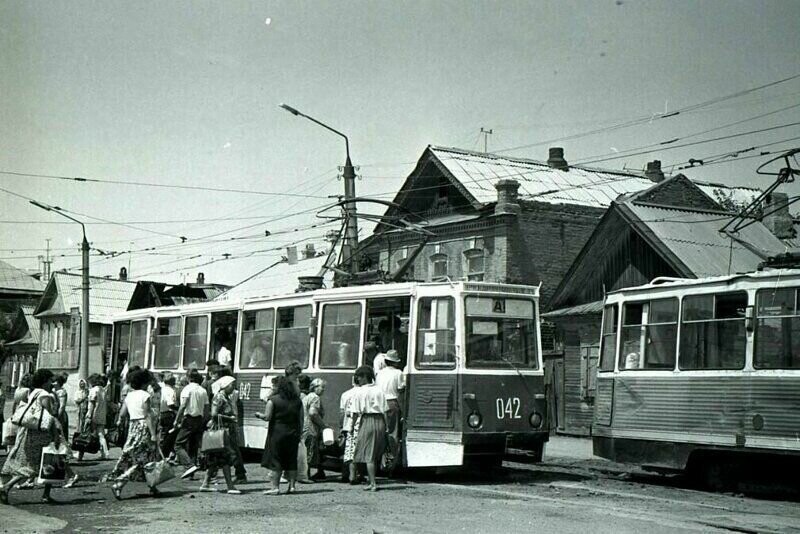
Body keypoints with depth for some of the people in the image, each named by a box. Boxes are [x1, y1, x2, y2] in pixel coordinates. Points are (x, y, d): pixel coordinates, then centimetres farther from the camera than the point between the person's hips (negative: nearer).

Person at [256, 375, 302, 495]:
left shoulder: (273, 400, -8)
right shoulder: (297, 400, 8)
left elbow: (267, 417, -12)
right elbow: (301, 419, 8)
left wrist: (259, 415, 6)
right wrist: (299, 434, 13)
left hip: (277, 433, -5)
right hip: (293, 434, 5)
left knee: (275, 461, 1)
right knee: (291, 460, 11)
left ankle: (275, 487, -2)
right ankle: (292, 486, 10)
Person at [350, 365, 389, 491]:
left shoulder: (359, 392, -2)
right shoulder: (379, 391, 11)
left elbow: (356, 413, -5)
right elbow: (385, 411, 9)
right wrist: (384, 428, 14)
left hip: (367, 421, -5)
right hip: (380, 421, 5)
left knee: (368, 455, -1)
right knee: (376, 455, 12)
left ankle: (373, 484, -4)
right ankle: (372, 482, 16)